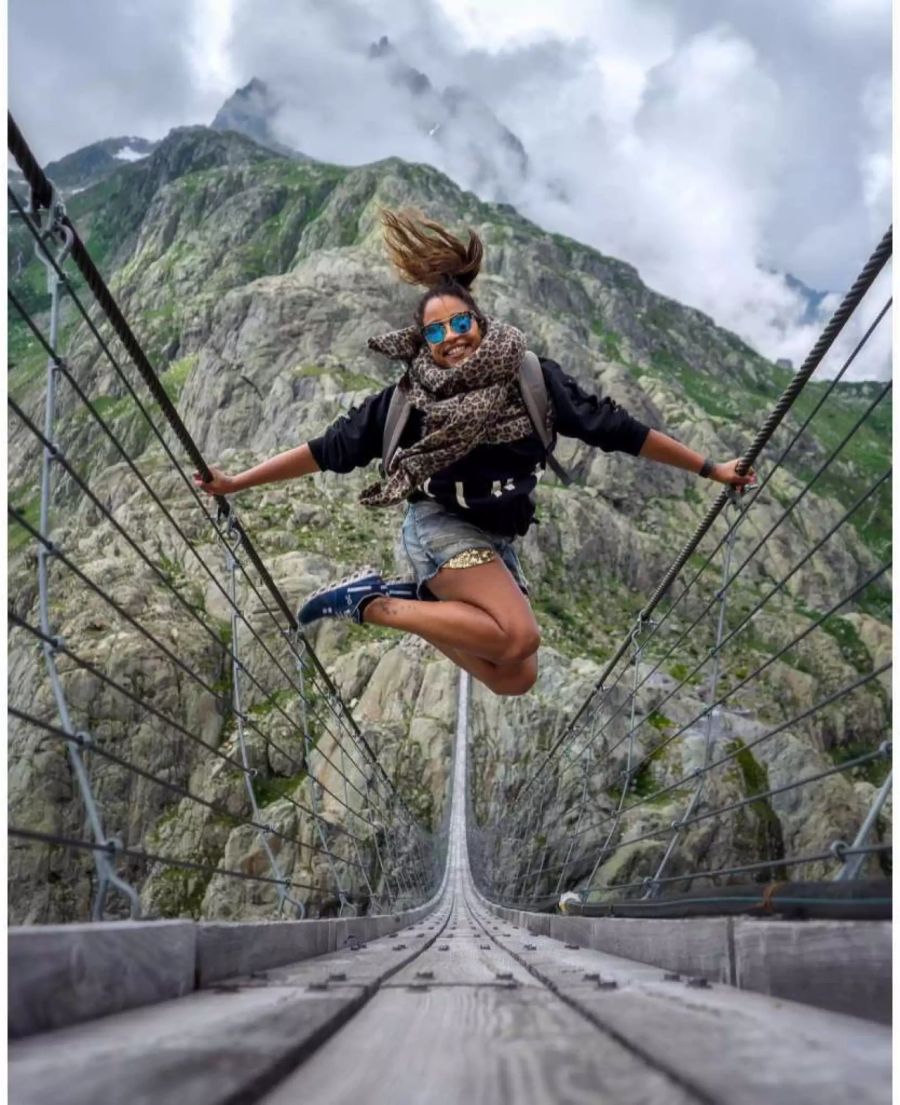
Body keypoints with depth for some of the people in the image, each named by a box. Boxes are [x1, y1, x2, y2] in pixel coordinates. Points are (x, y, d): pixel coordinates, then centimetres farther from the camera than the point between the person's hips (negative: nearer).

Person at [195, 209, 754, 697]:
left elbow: (615, 428, 4)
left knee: (516, 679, -2)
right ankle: (372, 601, -16)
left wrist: (709, 468, 6)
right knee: (519, 636, -28)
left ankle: (423, 599, 9)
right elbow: (331, 449, 1)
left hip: (496, 541, 5)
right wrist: (238, 482, -2)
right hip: (441, 527, -5)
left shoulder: (534, 381, 1)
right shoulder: (409, 399, -3)